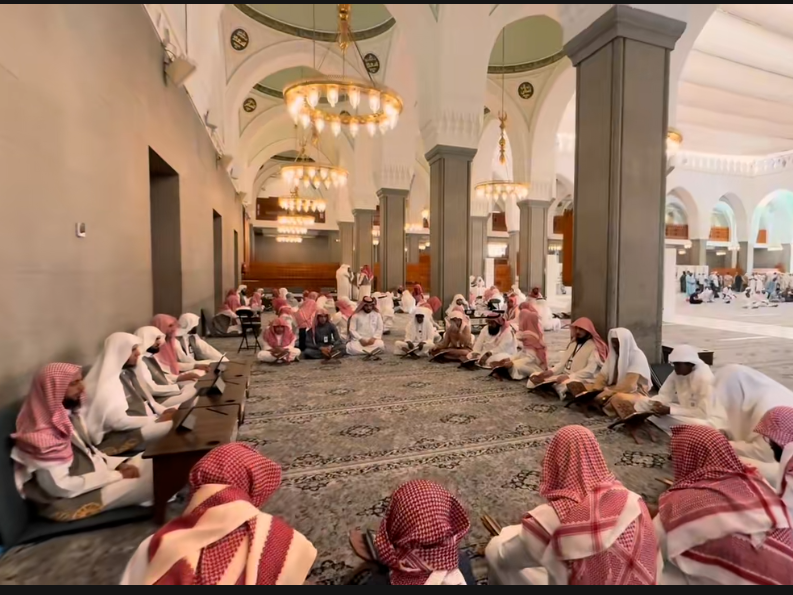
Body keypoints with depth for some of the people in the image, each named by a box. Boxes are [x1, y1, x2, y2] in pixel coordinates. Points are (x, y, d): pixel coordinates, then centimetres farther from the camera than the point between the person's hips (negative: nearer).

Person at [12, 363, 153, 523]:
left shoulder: (69, 413, 2)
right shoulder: (42, 434, -24)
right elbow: (60, 487, -23)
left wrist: (120, 464, -4)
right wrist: (116, 475, -19)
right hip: (71, 498, -8)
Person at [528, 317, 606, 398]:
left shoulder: (594, 347, -5)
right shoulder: (572, 343, 19)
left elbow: (590, 371, -16)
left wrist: (569, 376, -25)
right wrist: (551, 371, -6)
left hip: (581, 379, -7)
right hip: (565, 375, 7)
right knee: (534, 377, -9)